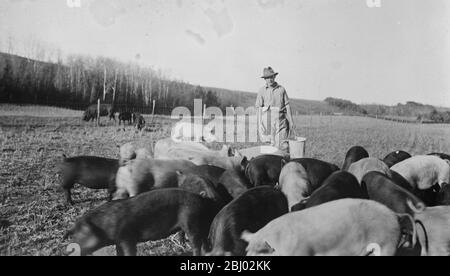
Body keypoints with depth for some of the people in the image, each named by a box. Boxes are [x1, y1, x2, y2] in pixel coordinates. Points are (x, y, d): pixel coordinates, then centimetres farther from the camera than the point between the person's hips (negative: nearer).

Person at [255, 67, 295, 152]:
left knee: (283, 144, -6)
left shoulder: (281, 89, 8)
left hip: (281, 120, 1)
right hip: (268, 121, 0)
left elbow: (287, 105, 8)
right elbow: (258, 108, 2)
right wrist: (260, 124, -5)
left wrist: (291, 121, 5)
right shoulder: (262, 91, 5)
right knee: (270, 144, 0)